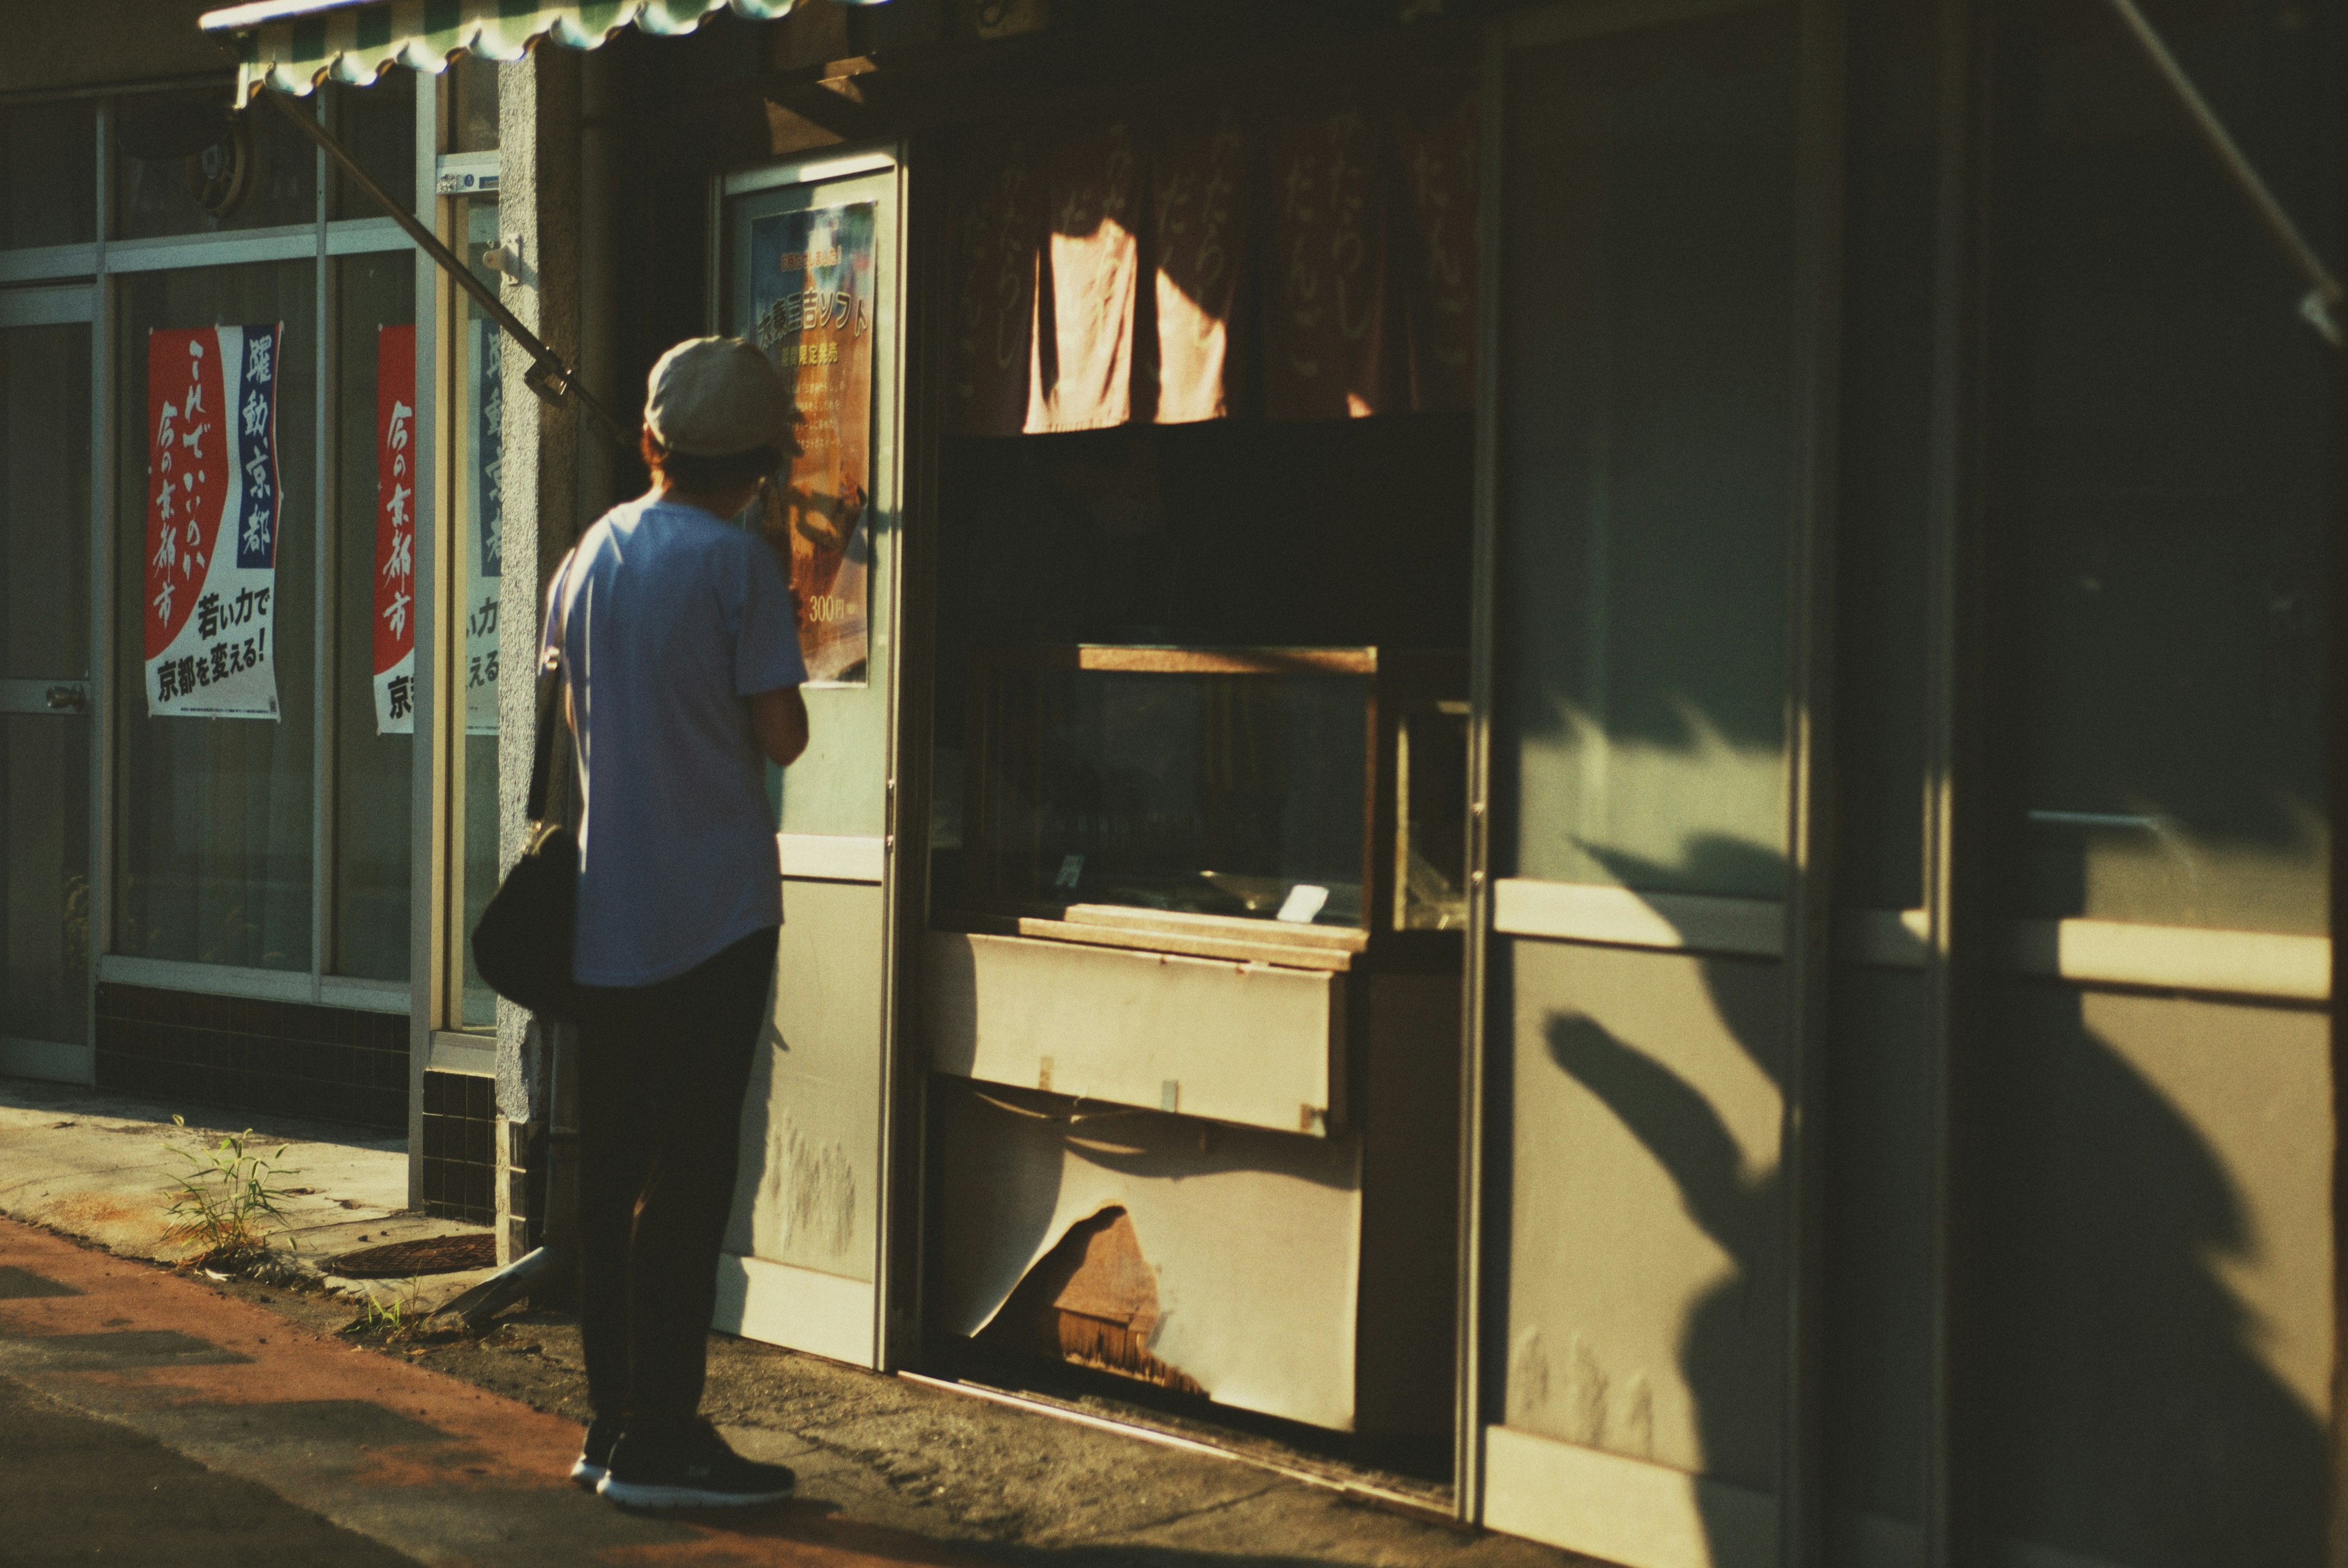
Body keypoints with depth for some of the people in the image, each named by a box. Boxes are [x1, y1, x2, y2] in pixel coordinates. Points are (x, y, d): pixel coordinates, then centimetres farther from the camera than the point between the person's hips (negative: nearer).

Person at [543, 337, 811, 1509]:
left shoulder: (587, 558, 8)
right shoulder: (738, 564, -10)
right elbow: (782, 736, -10)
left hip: (605, 912, 6)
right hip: (713, 911, -6)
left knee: (612, 1174, 11)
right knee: (690, 1173, -3)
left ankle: (611, 1422, 16)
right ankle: (659, 1441, -2)